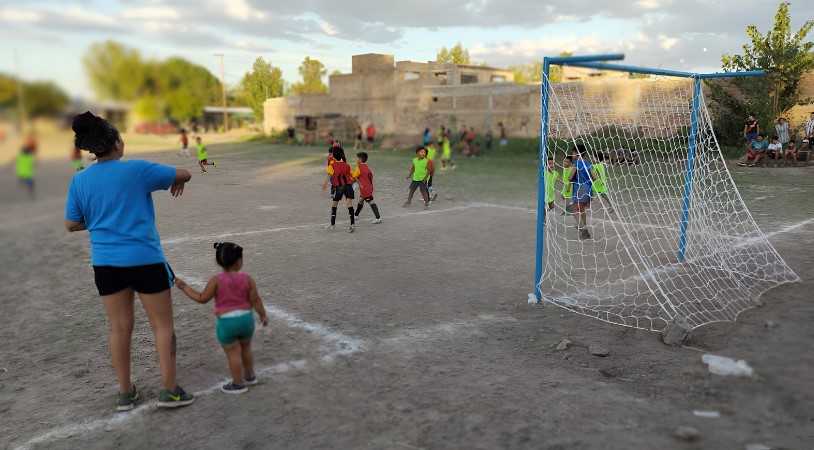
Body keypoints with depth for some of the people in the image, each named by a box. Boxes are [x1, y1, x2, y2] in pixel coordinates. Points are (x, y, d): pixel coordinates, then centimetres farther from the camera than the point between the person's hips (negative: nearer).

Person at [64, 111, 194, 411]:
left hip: (105, 262, 5)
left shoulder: (79, 180, 2)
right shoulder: (137, 169, -10)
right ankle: (169, 391, 10)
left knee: (119, 327, 13)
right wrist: (177, 182, 22)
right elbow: (184, 174, -1)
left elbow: (71, 225, 8)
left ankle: (125, 392, 23)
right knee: (162, 325, 7)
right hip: (144, 259, -4)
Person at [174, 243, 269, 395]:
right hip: (246, 318, 4)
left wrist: (185, 287, 4)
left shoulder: (216, 280, -12)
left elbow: (202, 298, -6)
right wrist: (263, 315, 10)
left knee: (233, 353, 8)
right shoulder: (247, 278, -6)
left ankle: (238, 384, 19)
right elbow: (255, 299, -3)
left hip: (226, 322, -4)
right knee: (246, 348, 24)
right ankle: (250, 376, 39)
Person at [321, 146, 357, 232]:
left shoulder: (332, 166, -1)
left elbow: (330, 175, -19)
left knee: (334, 205, 14)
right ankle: (352, 223, -21)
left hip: (338, 187, -2)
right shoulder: (346, 165, 10)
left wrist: (326, 183, -33)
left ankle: (333, 224, 20)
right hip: (348, 185, 2)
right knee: (349, 203, -8)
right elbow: (353, 176, 14)